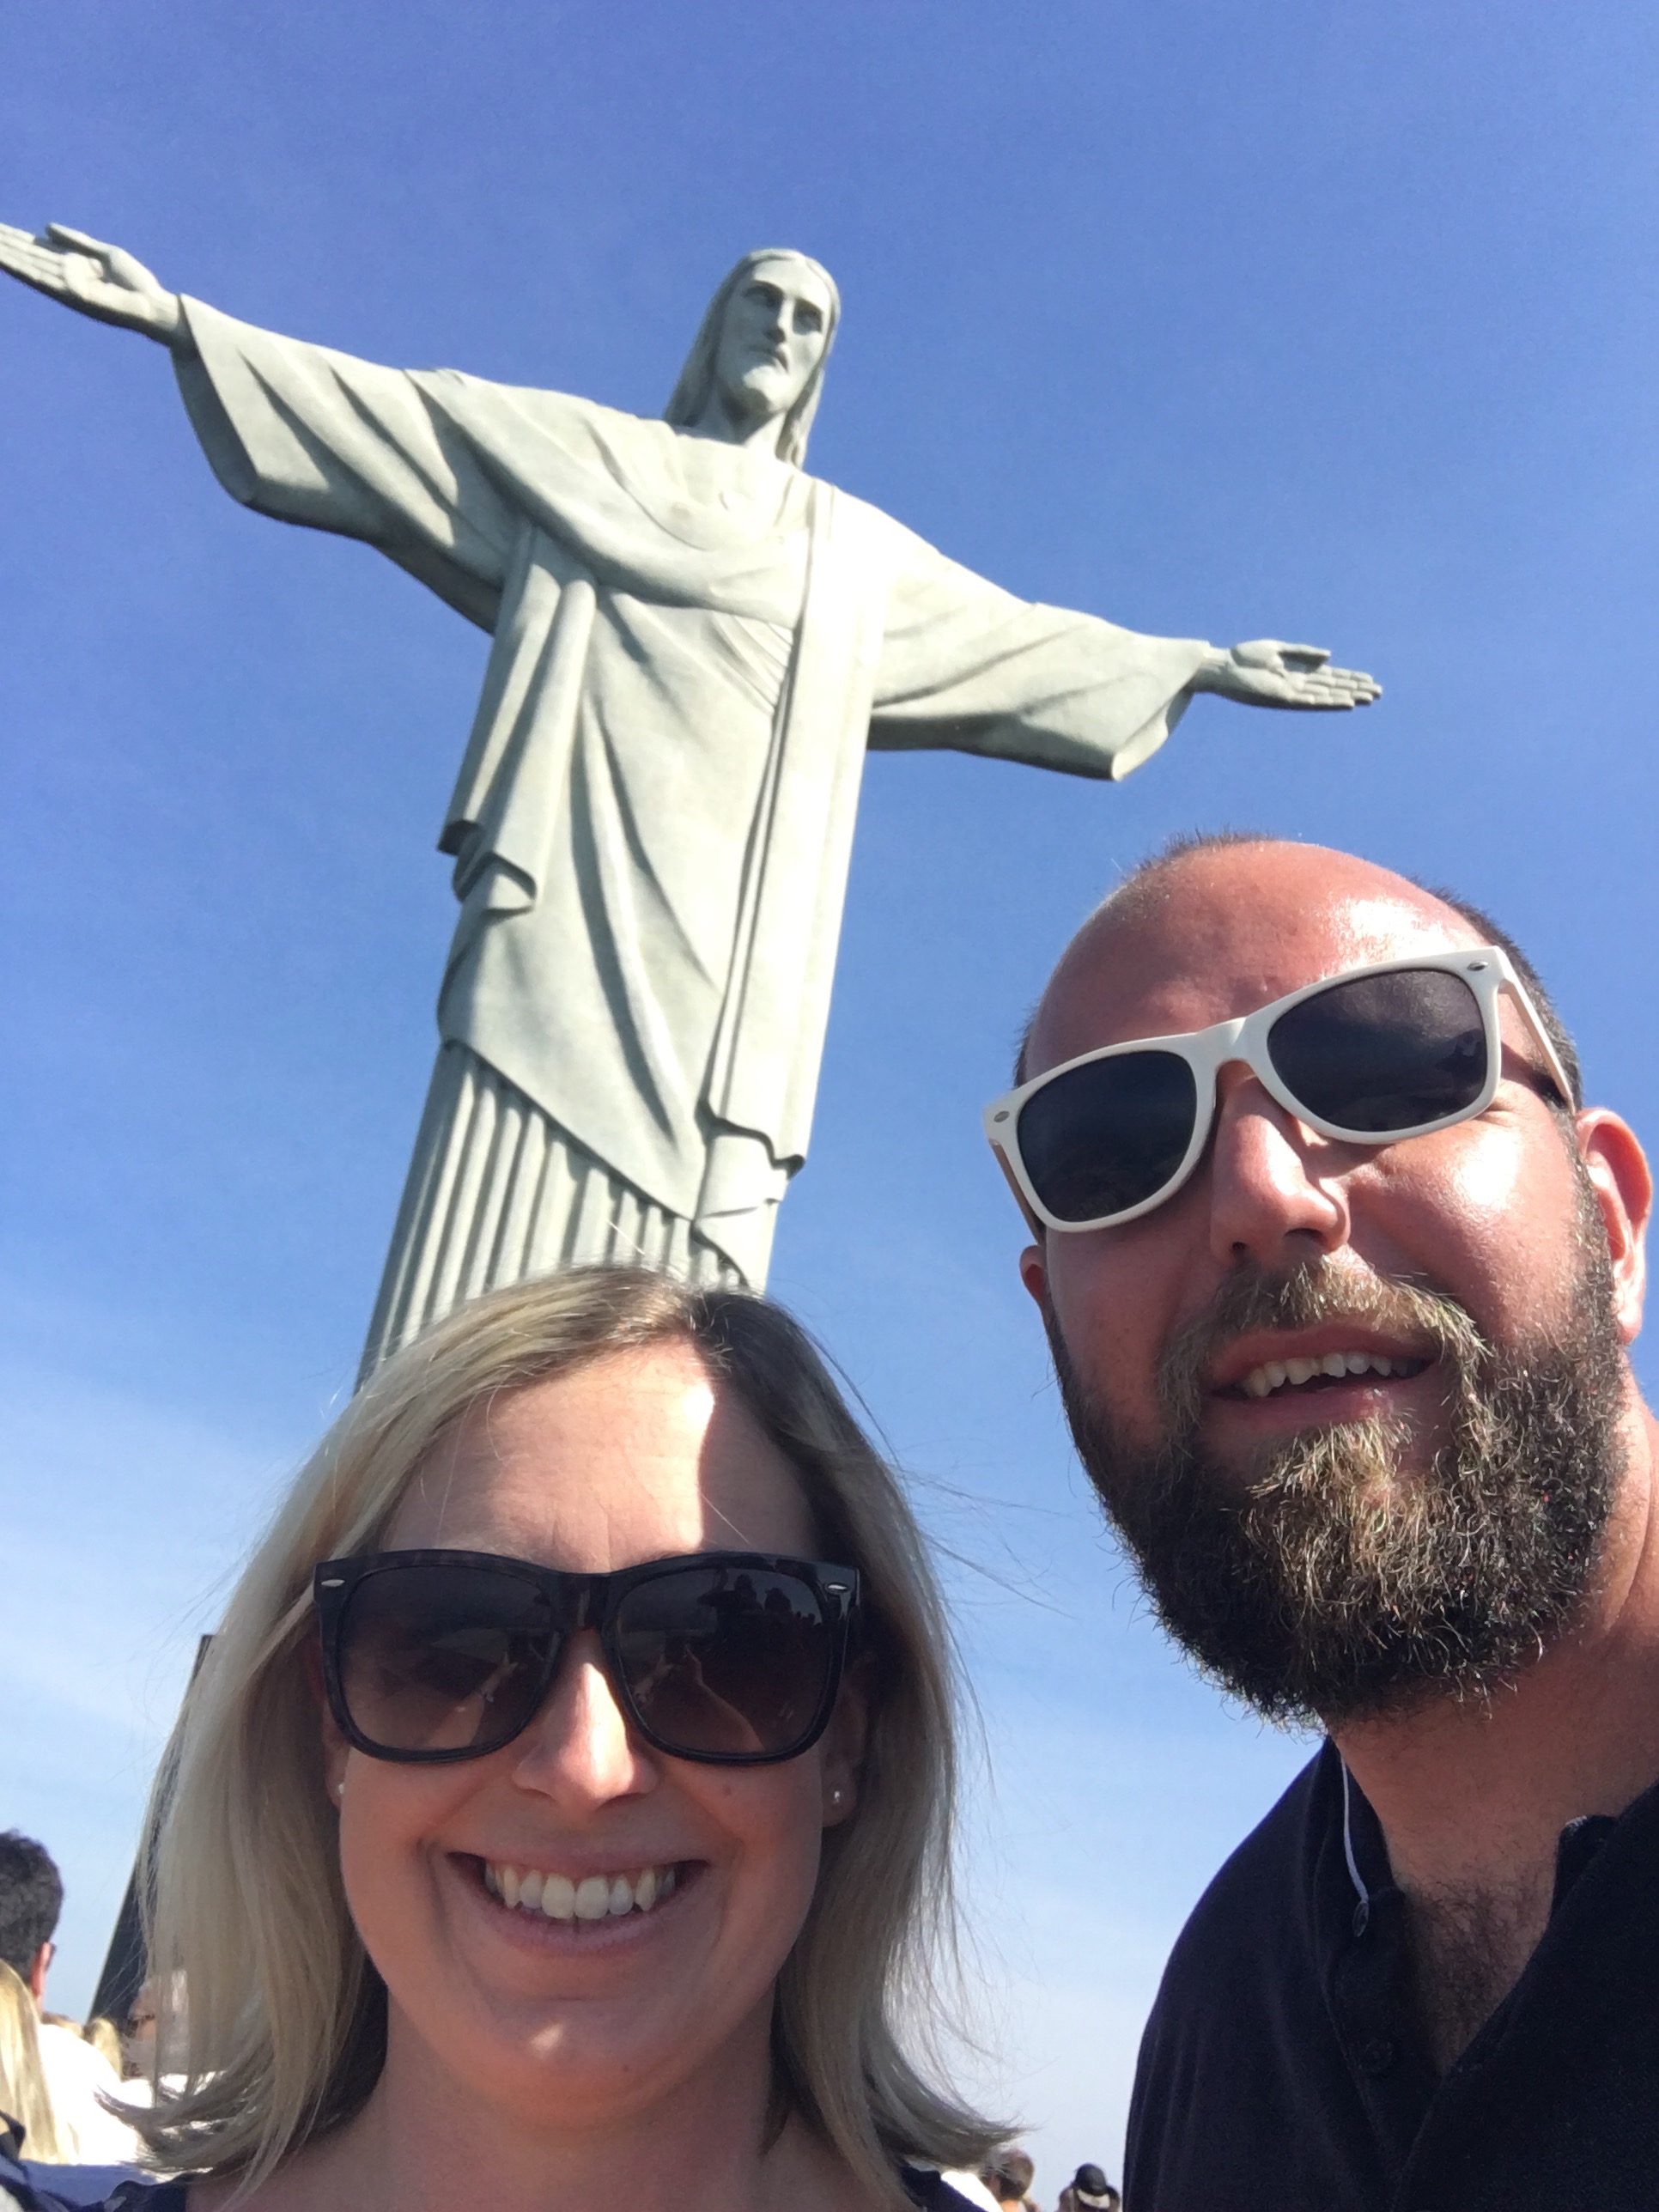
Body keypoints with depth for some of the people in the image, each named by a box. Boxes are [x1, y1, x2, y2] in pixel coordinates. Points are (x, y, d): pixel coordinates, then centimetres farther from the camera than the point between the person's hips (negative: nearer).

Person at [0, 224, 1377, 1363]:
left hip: (733, 961, 3)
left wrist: (1199, 665, 39)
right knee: (493, 1305, -17)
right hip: (581, 908, -3)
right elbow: (388, 413, 17)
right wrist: (179, 319, 10)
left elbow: (1020, 634, 36)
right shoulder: (584, 451, 21)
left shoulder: (861, 548, 30)